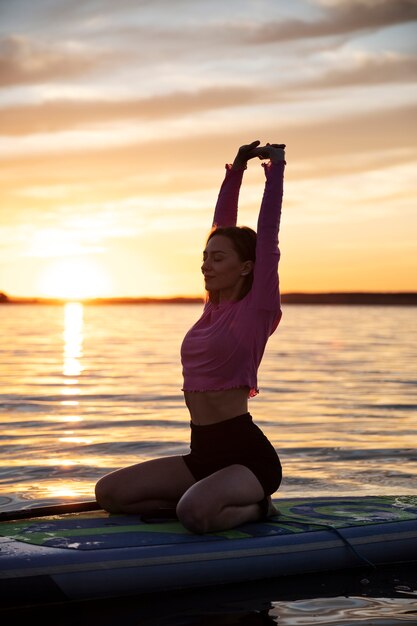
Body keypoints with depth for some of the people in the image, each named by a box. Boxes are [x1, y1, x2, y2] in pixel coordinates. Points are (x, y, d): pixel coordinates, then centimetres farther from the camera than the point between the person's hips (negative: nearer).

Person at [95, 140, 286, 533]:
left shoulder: (257, 310, -7)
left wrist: (275, 169, -4)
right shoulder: (215, 309, 11)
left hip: (247, 455, -8)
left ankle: (255, 508, -3)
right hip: (204, 455, 8)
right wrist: (236, 170, 17)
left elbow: (267, 235, -10)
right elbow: (222, 227, 14)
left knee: (194, 514, -35)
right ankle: (219, 501, 6)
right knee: (109, 493, -2)